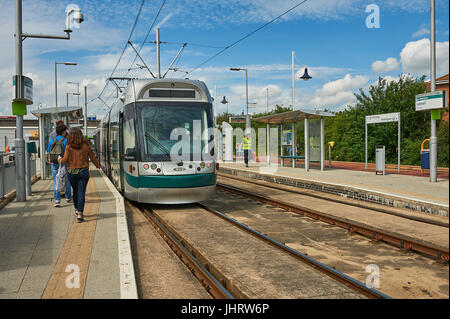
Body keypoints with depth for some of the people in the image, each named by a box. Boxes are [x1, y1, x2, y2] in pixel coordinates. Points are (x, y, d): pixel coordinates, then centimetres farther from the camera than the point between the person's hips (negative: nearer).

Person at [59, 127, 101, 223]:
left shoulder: (69, 147, -6)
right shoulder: (86, 146, -1)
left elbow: (65, 160, -6)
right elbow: (93, 158, 7)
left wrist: (60, 160, 17)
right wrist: (98, 165, 26)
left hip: (72, 172, 1)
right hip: (83, 172, -1)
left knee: (75, 191, 20)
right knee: (81, 192, -1)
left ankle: (77, 209, 37)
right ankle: (80, 214, -10)